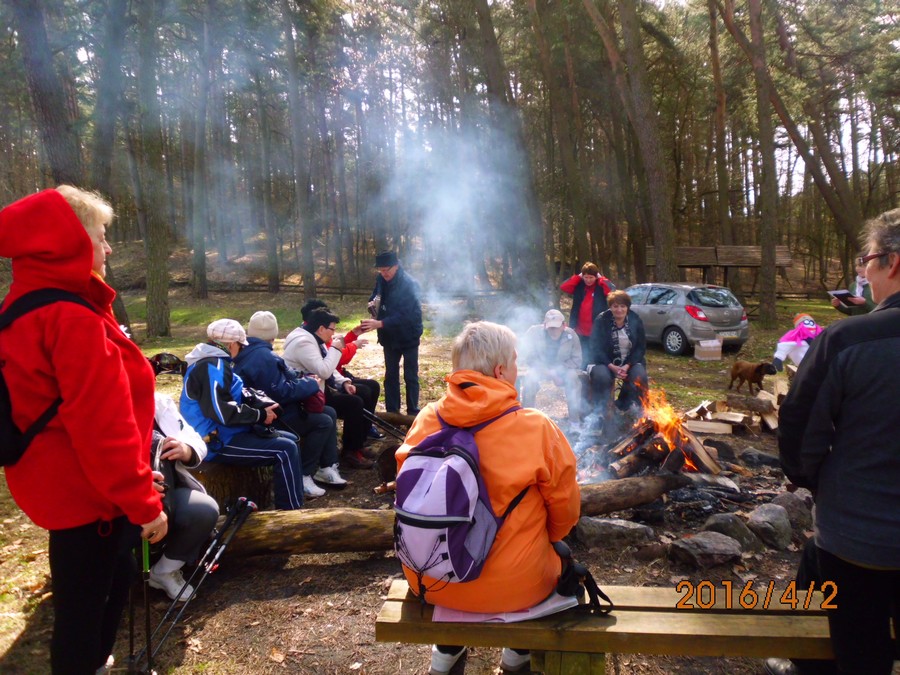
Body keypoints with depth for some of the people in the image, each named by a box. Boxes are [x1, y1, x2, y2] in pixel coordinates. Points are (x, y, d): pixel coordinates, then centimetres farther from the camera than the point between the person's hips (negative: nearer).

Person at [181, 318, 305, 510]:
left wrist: (263, 405, -2)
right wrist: (260, 415, -17)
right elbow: (222, 412, -29)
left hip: (225, 433, 11)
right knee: (287, 450, -19)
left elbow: (237, 397, 16)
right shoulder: (213, 365, -19)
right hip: (218, 441, -11)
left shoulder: (214, 362, 15)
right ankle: (291, 512, -9)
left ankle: (290, 504, 16)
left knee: (291, 439, 12)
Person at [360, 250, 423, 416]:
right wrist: (373, 304, -10)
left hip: (408, 336, -6)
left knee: (410, 376, 4)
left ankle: (413, 413, 15)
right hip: (390, 336, 6)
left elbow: (405, 315, -31)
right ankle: (392, 412, 23)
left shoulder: (409, 284, -24)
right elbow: (376, 297, 14)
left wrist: (379, 323, -39)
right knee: (390, 375, 12)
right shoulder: (381, 280, -4)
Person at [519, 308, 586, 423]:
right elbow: (529, 358, -17)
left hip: (563, 369, 1)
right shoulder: (534, 332, -20)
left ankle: (575, 421, -17)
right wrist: (549, 374, -24)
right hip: (540, 368, -1)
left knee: (573, 376, -29)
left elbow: (576, 360, -11)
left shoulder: (571, 334, -16)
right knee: (529, 377, -32)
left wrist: (556, 371, -23)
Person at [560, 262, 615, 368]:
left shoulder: (601, 287, -2)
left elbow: (612, 291, -22)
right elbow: (563, 287, -7)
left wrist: (601, 279, -10)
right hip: (580, 332, 3)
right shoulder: (579, 286, 5)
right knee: (583, 360, 13)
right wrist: (579, 277, -5)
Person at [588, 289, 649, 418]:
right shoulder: (601, 321, -8)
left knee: (639, 375, -27)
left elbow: (641, 347, -1)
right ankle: (601, 410, -12)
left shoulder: (635, 320, -1)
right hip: (606, 361, -2)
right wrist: (612, 366, -23)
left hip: (630, 361, 2)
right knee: (601, 376, -33)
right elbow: (596, 348, -10)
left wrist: (627, 366, -17)